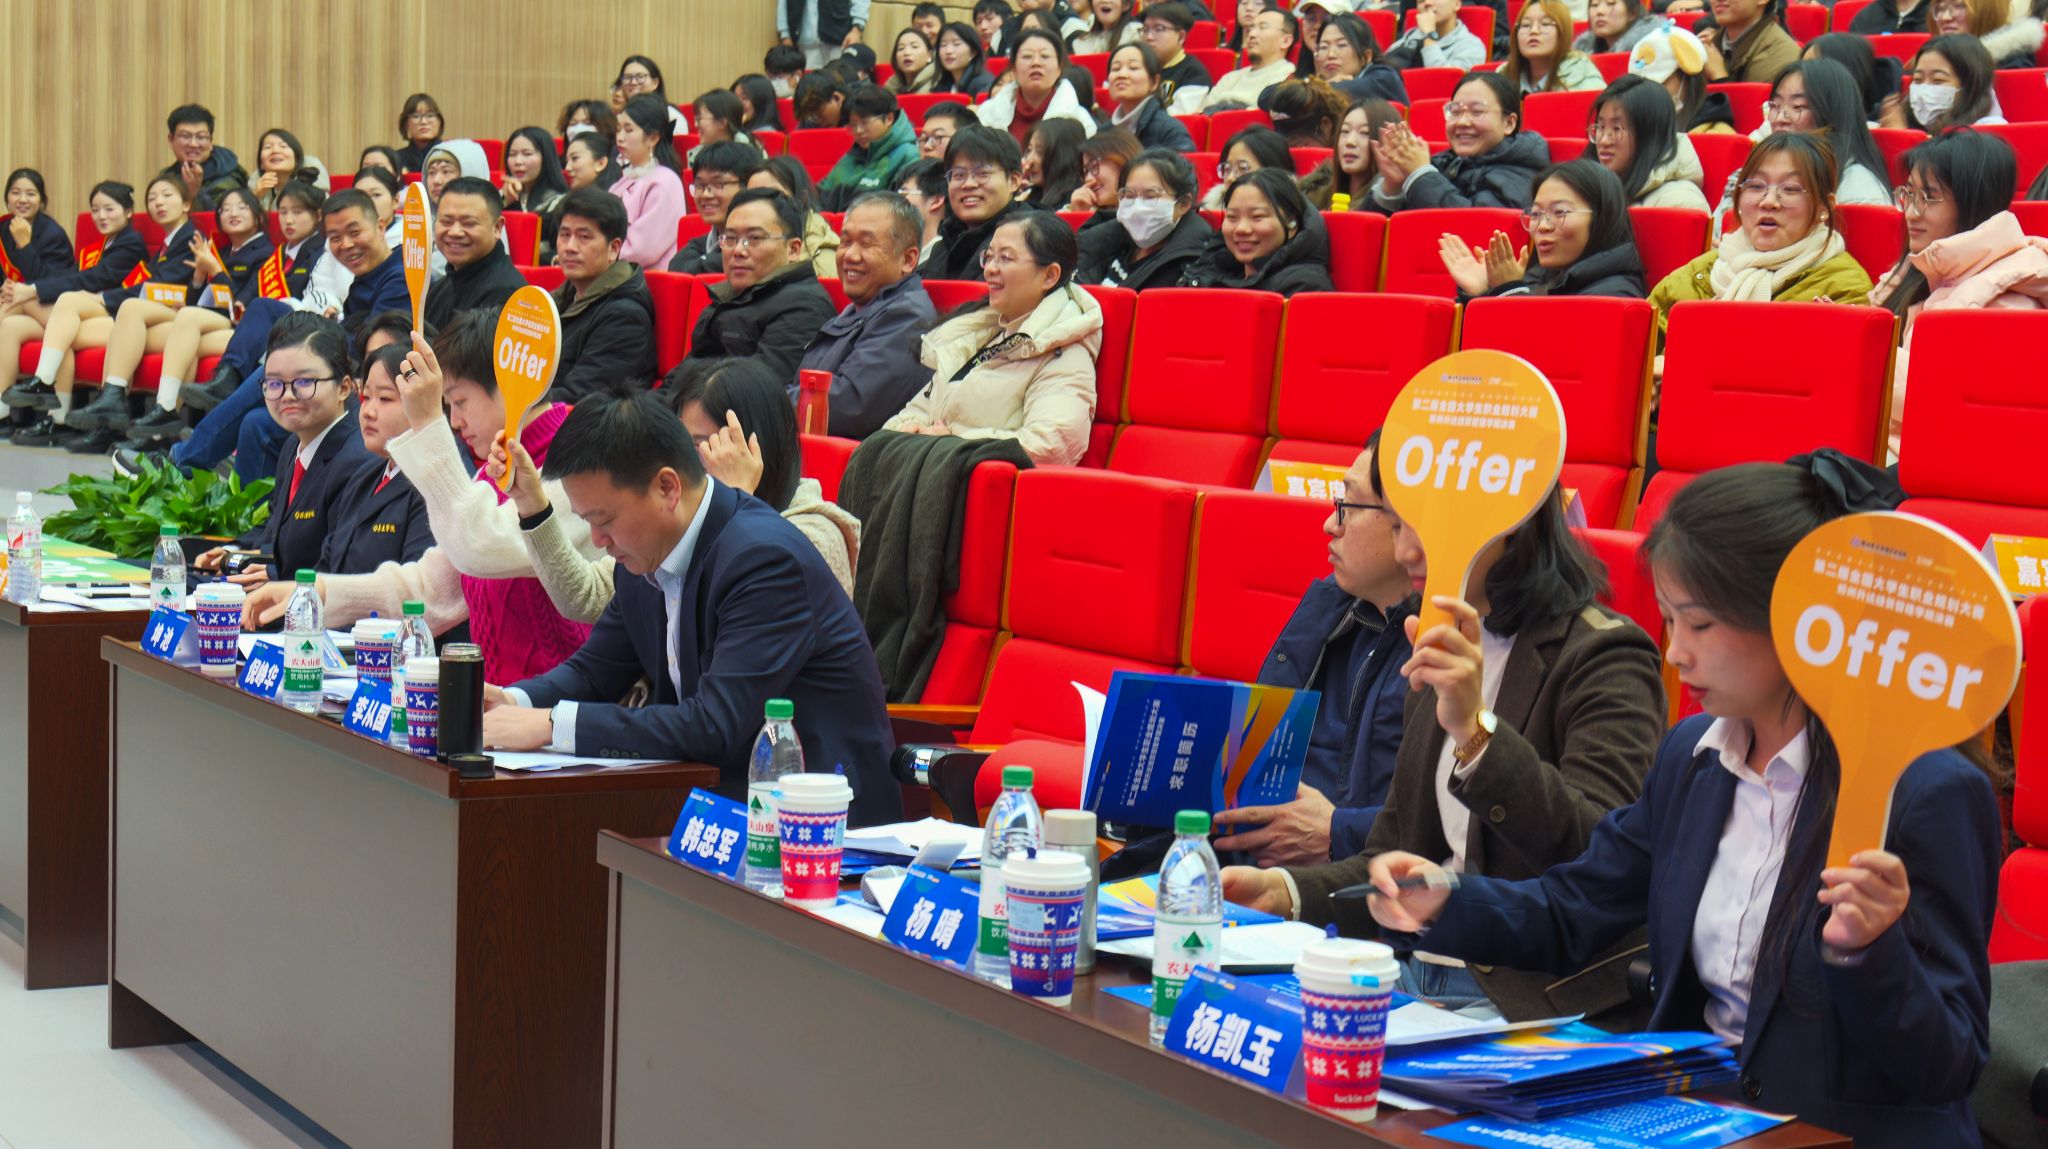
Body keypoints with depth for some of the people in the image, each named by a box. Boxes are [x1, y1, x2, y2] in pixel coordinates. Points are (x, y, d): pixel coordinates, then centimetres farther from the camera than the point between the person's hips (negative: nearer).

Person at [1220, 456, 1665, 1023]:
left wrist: (1474, 731, -31)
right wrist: (1287, 891, -1)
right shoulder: (1440, 653, 16)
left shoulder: (1605, 656, -9)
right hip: (1418, 977, 8)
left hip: (1539, 1001, -8)